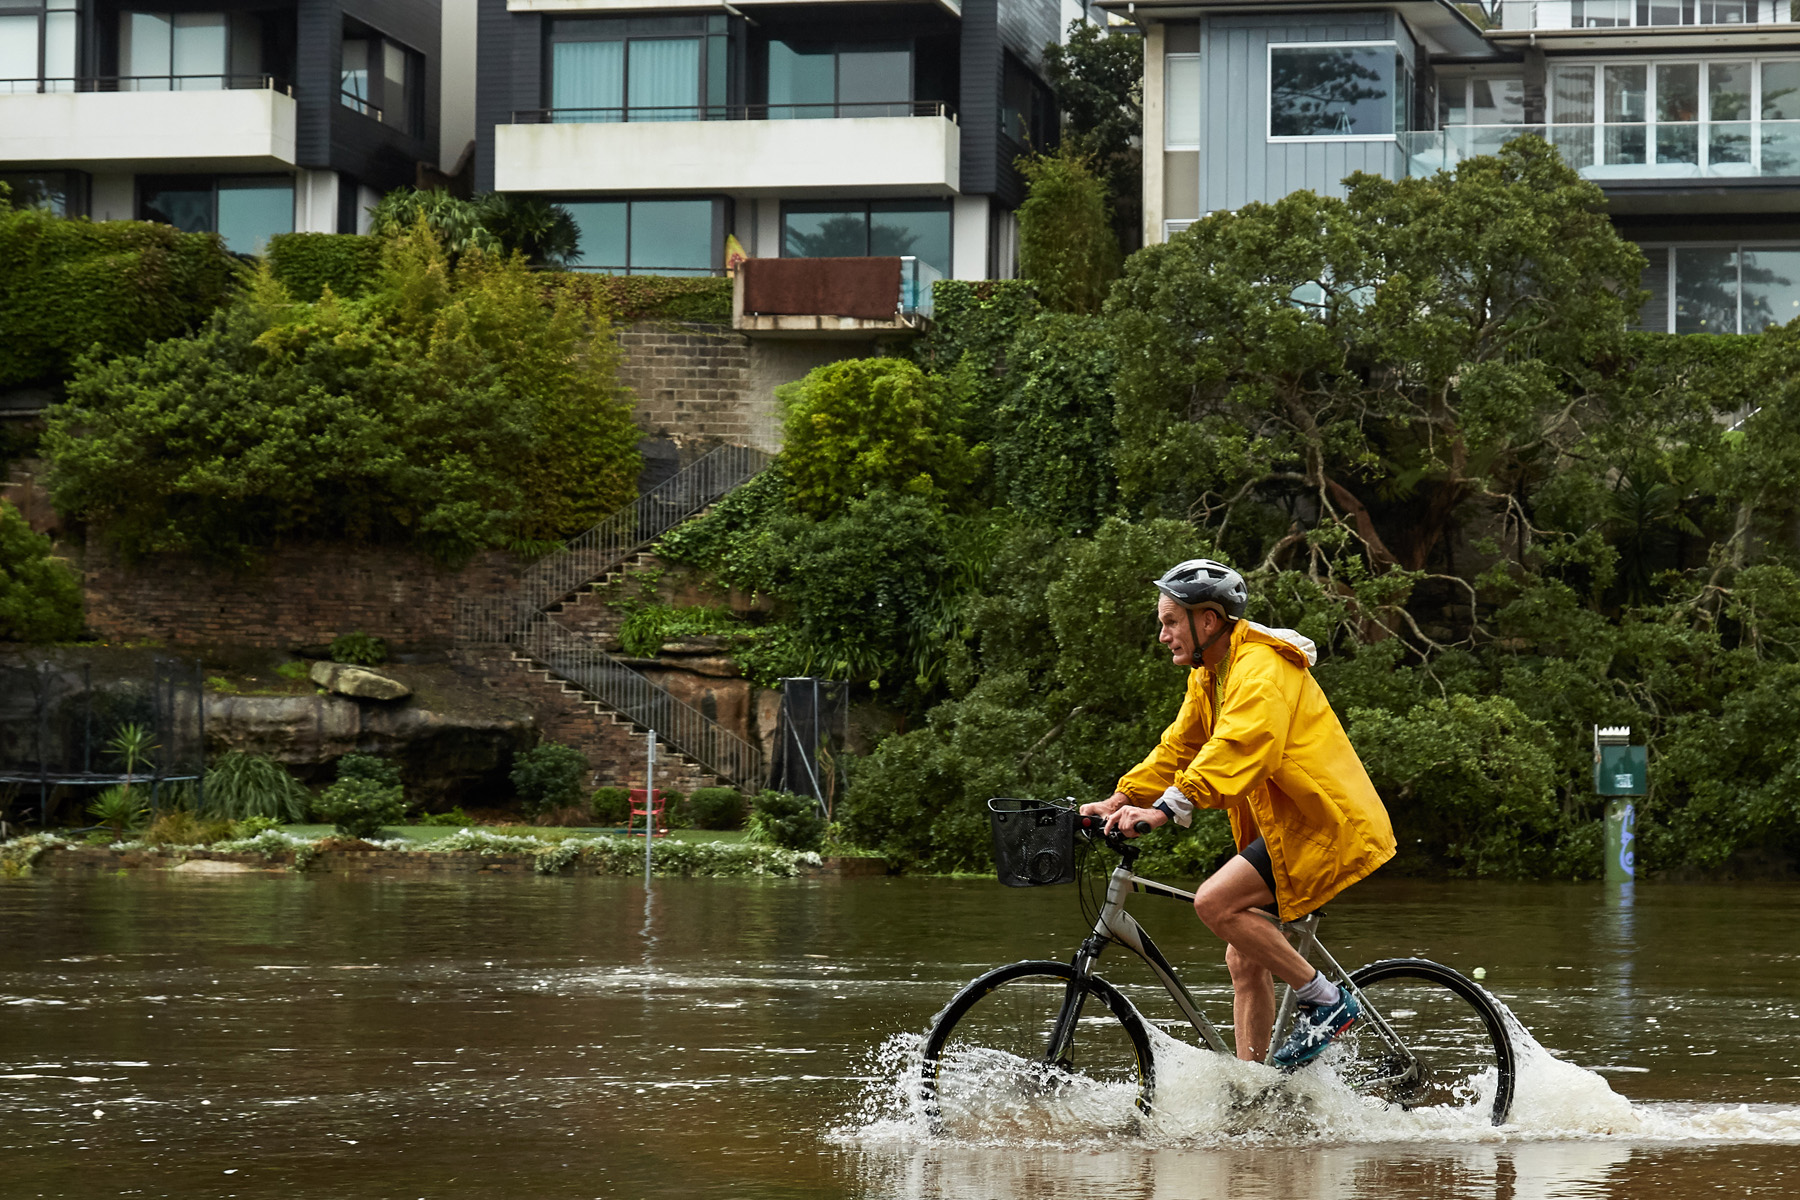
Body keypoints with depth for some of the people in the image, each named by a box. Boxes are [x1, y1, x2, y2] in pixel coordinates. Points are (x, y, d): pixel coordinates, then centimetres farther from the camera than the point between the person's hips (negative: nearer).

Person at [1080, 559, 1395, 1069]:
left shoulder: (1262, 667, -18)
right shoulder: (1208, 677, 13)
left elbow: (1236, 747, -33)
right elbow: (1178, 748, 17)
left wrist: (1166, 809, -42)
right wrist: (1121, 800, 3)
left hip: (1326, 822, -10)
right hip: (1285, 825, 10)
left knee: (1215, 902, -22)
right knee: (1245, 960, 7)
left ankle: (1325, 1000, -12)